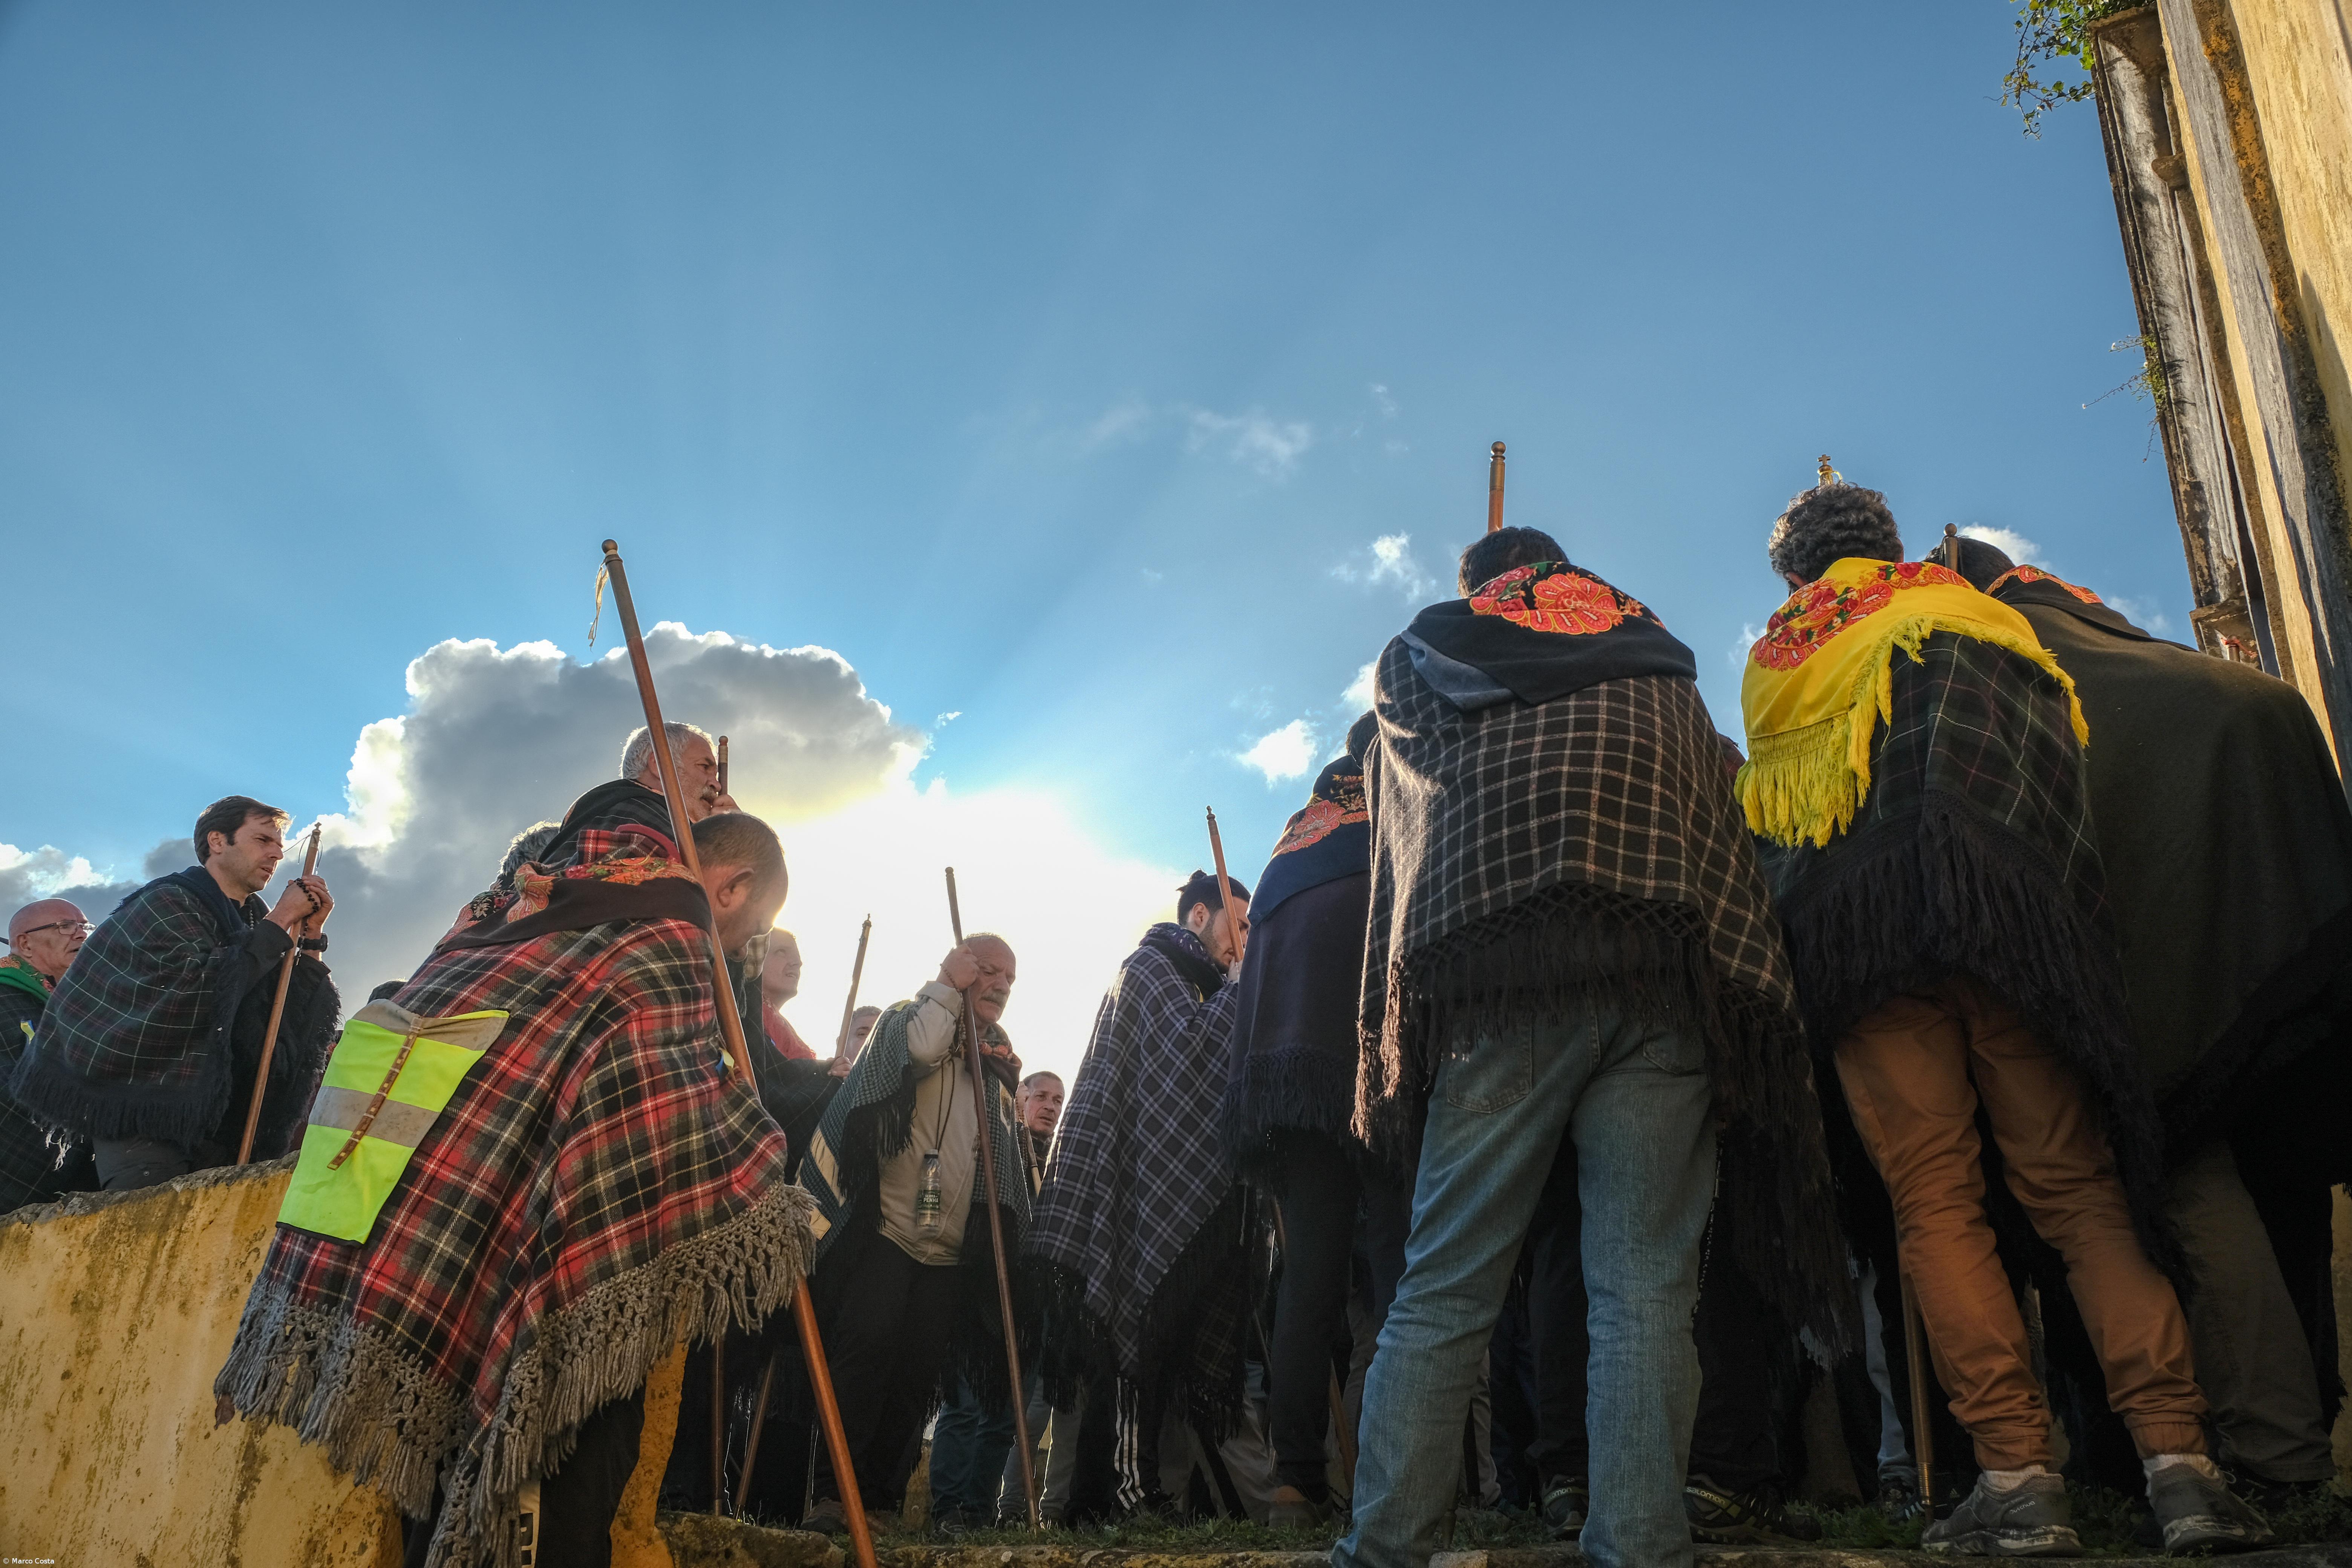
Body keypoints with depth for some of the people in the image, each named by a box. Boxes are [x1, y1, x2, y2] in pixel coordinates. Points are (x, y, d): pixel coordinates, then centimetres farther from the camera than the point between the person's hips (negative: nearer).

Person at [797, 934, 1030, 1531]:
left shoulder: (996, 1063, 22)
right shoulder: (907, 1021, 5)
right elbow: (920, 1046, -21)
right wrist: (948, 988, -9)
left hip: (950, 1251, 6)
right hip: (885, 1232, -5)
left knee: (916, 1375, 2)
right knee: (865, 1353, -15)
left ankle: (880, 1498, 10)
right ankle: (832, 1490, -9)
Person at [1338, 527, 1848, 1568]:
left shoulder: (1413, 661, 25)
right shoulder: (1654, 663, 28)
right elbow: (1719, 830, 23)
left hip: (1484, 981, -1)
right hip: (1659, 972, 1)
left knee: (1440, 1294, 0)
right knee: (1644, 1294, -2)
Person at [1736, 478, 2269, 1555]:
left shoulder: (1768, 659, 23)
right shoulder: (1953, 605, 17)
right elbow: (2052, 735, 7)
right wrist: (2068, 898, 8)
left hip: (1848, 934, 1)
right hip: (2001, 918, 0)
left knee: (1935, 1202, -2)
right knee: (2078, 1186, 0)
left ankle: (2017, 1473, -9)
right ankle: (2178, 1457, -9)